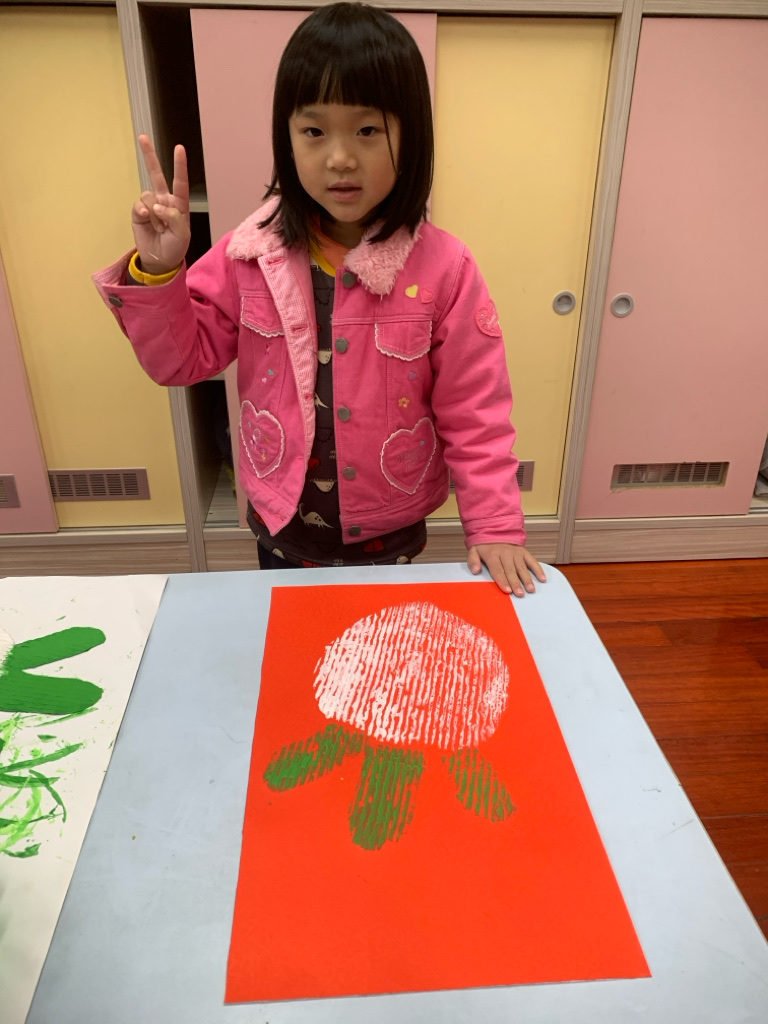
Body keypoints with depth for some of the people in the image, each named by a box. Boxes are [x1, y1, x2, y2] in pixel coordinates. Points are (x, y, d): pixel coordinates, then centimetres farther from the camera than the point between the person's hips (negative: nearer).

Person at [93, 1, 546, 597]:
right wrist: (157, 271, -20)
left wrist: (495, 525, -15)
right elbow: (179, 357, -3)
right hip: (282, 530, 2)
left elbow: (473, 412, -13)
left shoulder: (443, 268, -17)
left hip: (390, 536, -1)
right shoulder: (251, 254, -10)